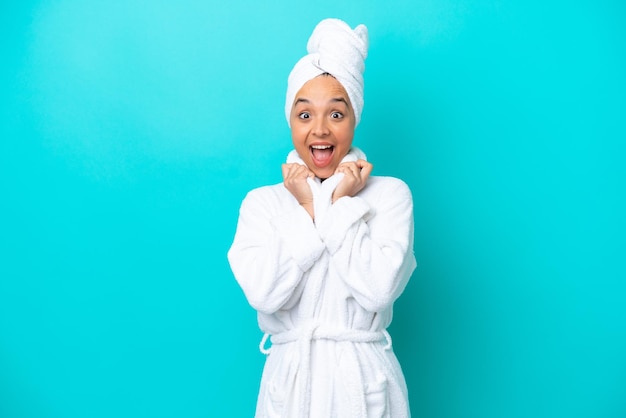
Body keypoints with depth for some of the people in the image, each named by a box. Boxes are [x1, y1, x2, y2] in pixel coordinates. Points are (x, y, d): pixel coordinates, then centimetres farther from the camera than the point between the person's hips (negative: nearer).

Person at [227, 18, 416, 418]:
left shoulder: (390, 194, -5)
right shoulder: (262, 202, -1)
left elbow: (379, 289, -18)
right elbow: (263, 294, -15)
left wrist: (338, 204, -14)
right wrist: (308, 209, -13)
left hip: (365, 380, -1)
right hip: (291, 379, 1)